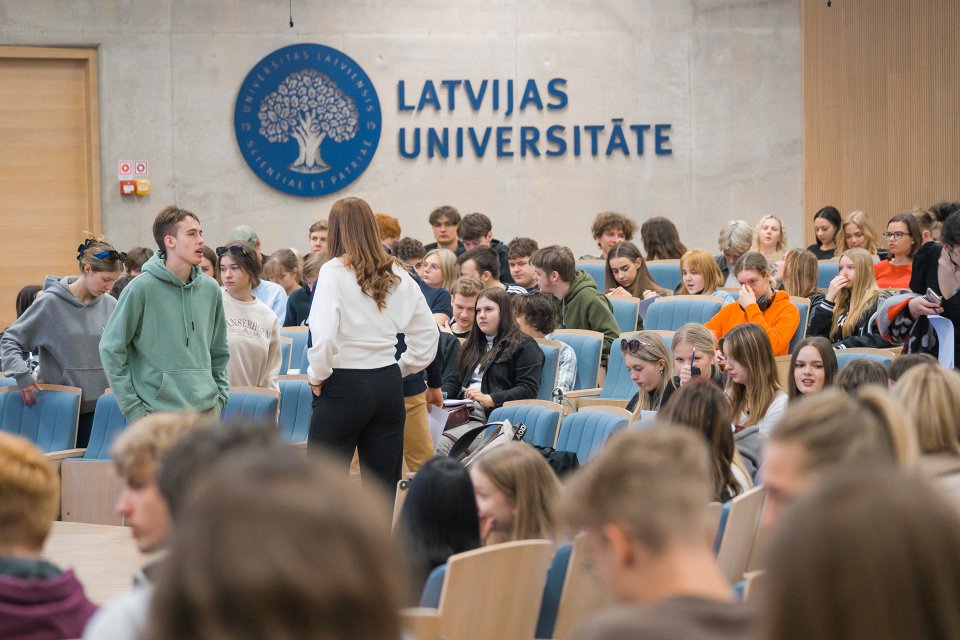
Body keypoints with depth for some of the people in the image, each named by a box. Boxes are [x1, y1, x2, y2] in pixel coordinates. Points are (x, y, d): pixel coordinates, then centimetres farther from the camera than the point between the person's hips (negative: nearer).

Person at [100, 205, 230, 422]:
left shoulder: (210, 290, 9)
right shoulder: (143, 287, -7)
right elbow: (111, 348, -5)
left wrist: (220, 397, 10)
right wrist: (133, 408, -8)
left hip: (207, 412, 5)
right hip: (159, 412, -5)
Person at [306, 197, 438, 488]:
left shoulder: (335, 272, -9)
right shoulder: (396, 274, 8)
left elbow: (324, 335, -20)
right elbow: (427, 332, 13)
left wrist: (317, 376, -6)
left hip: (344, 386, -6)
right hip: (389, 384, 6)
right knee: (385, 483, 9)